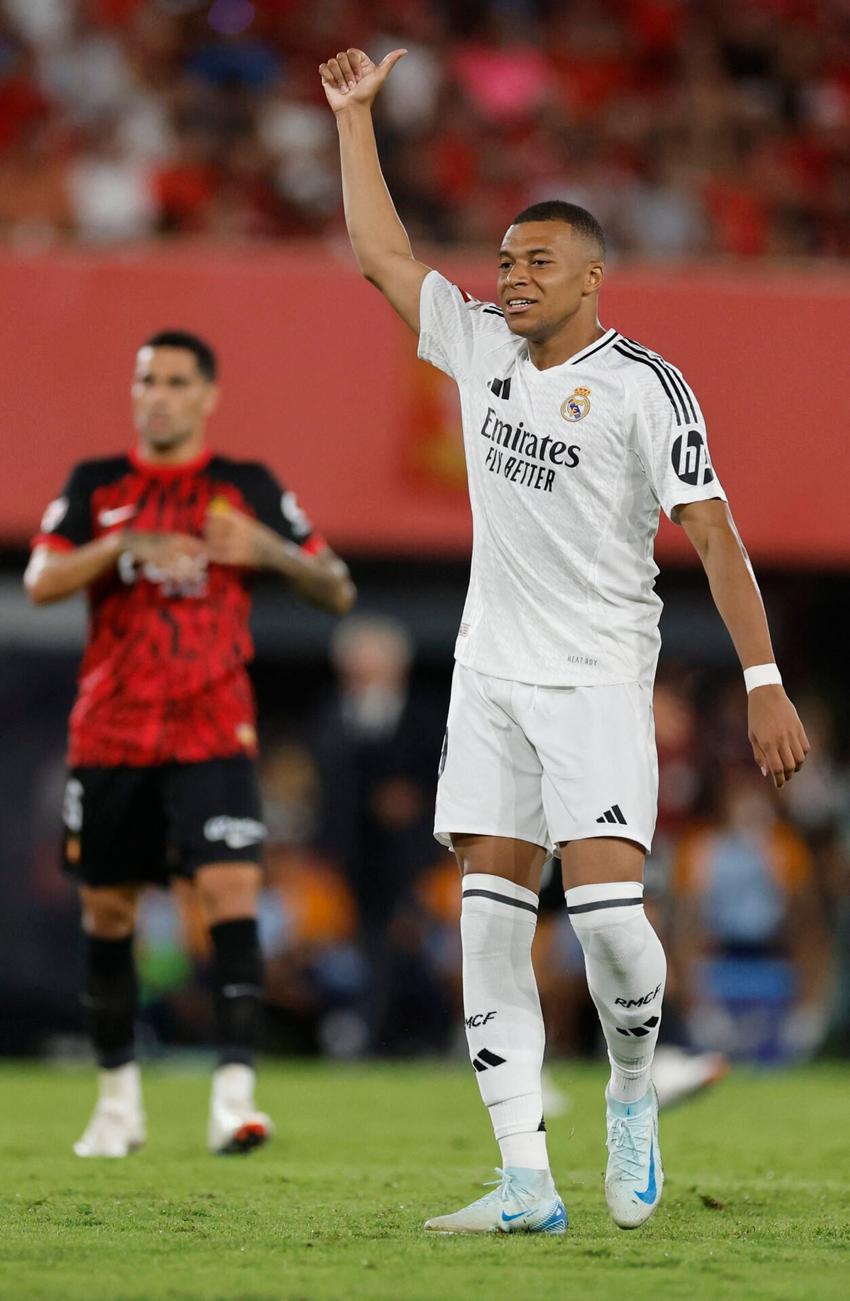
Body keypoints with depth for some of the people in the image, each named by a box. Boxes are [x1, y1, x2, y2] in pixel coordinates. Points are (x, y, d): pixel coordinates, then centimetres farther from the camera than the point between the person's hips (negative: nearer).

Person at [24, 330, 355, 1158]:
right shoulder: (95, 486, 8)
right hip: (109, 735, 2)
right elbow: (41, 581, -4)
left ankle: (233, 1094, -22)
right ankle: (118, 1097, 23)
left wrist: (268, 549, -13)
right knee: (106, 911, 7)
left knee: (231, 889, -18)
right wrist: (123, 544, -19)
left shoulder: (248, 489, 5)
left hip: (212, 734, -2)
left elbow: (338, 592, 6)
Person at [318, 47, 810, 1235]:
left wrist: (764, 682, -18)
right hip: (491, 676, 5)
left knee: (605, 905, -17)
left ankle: (633, 1093, 13)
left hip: (599, 677, -5)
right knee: (491, 922, -2)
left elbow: (712, 533, -12)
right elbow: (381, 252, 17)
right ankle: (526, 1182, -3)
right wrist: (354, 114, 15)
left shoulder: (644, 385, -9)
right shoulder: (481, 347, 7)